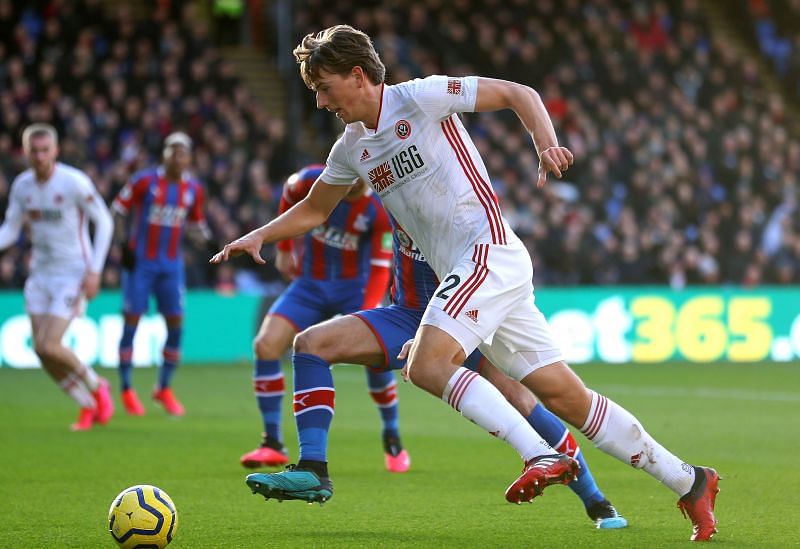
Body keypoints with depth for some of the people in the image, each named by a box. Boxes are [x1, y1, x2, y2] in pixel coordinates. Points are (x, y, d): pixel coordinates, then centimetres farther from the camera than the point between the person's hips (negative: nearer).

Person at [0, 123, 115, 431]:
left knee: (48, 346, -16)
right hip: (41, 273, 6)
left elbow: (103, 221, -9)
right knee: (41, 351, 1)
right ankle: (88, 406, 19)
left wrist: (94, 270, -14)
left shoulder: (74, 182, -16)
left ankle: (96, 386, 11)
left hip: (74, 275, -6)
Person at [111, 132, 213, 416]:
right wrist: (123, 244, -9)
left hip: (171, 265, 4)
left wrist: (205, 238, -5)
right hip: (140, 262, -4)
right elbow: (118, 209, -1)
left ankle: (164, 388, 13)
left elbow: (195, 224, 16)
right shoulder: (145, 181, -9)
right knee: (132, 321, -3)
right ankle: (126, 390, 7)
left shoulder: (194, 189, 3)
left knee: (176, 325, -2)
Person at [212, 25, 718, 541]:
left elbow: (518, 93, -6)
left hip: (489, 251, -8)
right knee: (566, 396, 3)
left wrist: (547, 145, -21)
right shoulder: (352, 149, 16)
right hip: (460, 274, 8)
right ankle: (688, 481, 7)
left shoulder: (419, 98, -7)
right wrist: (256, 236, 16)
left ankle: (543, 456, -26)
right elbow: (312, 210, 30)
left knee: (427, 365, -23)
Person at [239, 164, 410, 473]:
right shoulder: (312, 181, -13)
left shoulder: (380, 210, -18)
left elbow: (380, 268, -20)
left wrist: (367, 315, -34)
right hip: (310, 284, 2)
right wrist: (284, 249, 15)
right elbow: (288, 196, 12)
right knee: (265, 345, -18)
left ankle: (392, 440, 5)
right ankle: (272, 444, -9)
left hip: (355, 287, -2)